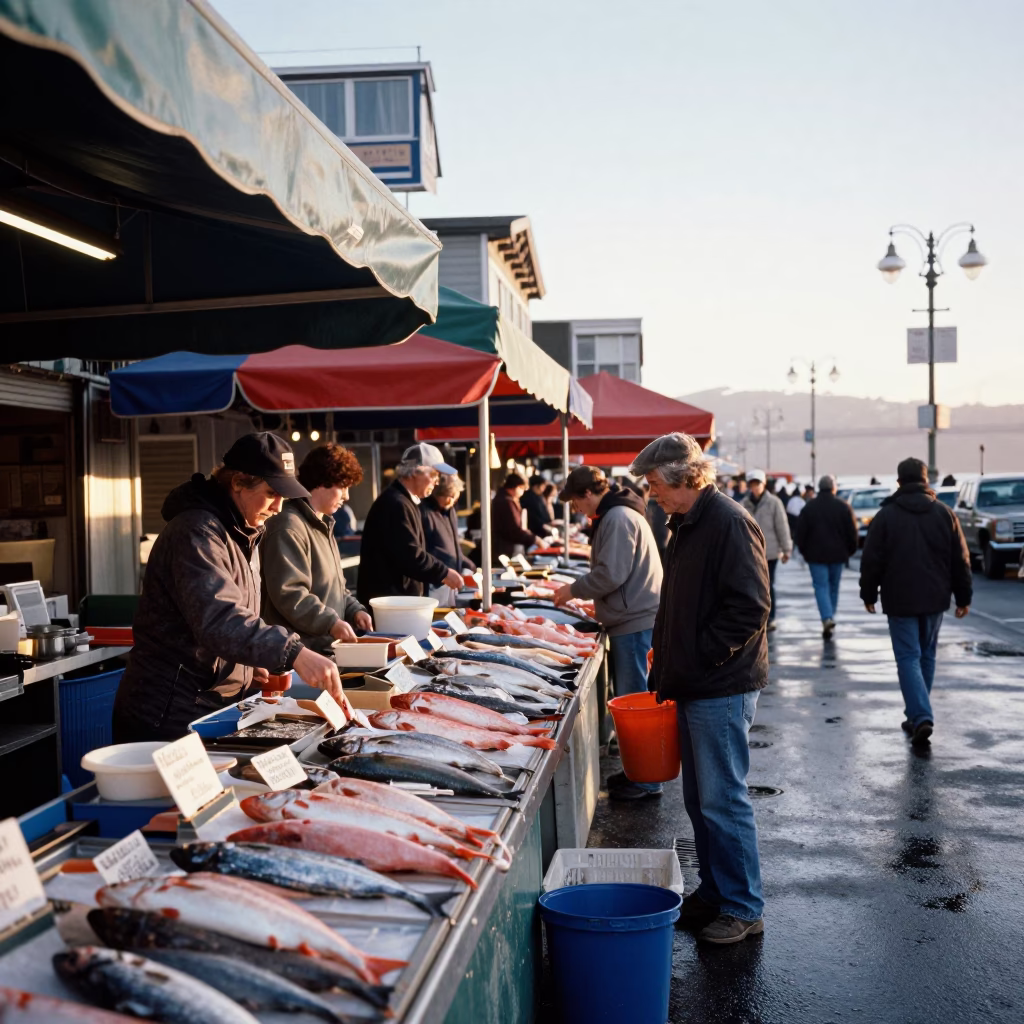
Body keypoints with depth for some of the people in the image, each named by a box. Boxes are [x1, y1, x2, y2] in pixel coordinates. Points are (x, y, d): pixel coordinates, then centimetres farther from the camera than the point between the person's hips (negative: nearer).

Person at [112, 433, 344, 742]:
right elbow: (218, 620, -36)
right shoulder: (197, 533, -20)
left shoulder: (244, 533, 12)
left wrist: (248, 666, 7)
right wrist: (292, 653, -47)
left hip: (217, 707, 9)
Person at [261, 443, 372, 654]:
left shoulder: (323, 524, 18)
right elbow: (287, 592, -24)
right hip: (300, 649, -10)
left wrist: (354, 610, 7)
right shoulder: (289, 527, -16)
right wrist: (330, 622, -26)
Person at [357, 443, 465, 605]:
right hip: (386, 598, -10)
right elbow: (410, 556, -25)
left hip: (399, 595, 10)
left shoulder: (406, 501, 14)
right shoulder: (395, 504, -20)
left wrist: (440, 574, 10)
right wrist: (443, 573, -15)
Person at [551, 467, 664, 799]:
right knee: (630, 698, 15)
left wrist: (573, 590, -8)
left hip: (634, 621, -10)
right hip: (634, 617, 10)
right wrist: (579, 591, 13)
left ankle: (646, 781, 6)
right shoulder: (617, 514, 17)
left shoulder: (618, 517, -16)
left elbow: (611, 574, -21)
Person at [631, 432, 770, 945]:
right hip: (692, 686, 9)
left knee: (723, 799, -1)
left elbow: (750, 607, -21)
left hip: (722, 689, -9)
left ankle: (743, 908, 13)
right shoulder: (685, 524, 14)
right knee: (699, 799, 16)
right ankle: (712, 893, 28)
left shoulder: (730, 523, -16)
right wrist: (665, 666, 15)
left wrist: (702, 655, -17)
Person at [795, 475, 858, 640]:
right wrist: (850, 550, 12)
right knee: (834, 587, 13)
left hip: (816, 555, -1)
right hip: (837, 554, 1)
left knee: (821, 587, -3)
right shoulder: (843, 506, -2)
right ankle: (830, 619, 20)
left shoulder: (809, 507, -3)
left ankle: (827, 618, -22)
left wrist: (804, 550, 12)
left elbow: (800, 532, -1)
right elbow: (852, 532, -1)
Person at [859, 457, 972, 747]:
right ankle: (918, 715, 24)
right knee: (926, 656, 16)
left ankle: (921, 717, -17)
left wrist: (869, 594, 7)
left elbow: (871, 561, -5)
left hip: (900, 600, -3)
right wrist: (963, 596, 11)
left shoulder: (885, 515, -6)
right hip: (934, 598, 3)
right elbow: (961, 560, 4)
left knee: (908, 658, -2)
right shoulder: (944, 513, 2)